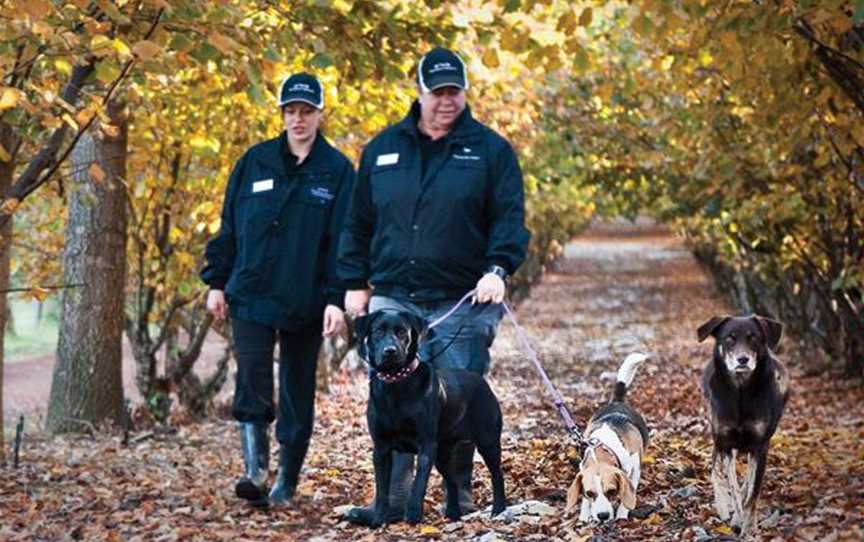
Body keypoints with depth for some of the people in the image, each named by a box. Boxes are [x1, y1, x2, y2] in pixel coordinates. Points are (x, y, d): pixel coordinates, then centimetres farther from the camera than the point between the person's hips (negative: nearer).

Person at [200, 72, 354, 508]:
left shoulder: (337, 170, 0)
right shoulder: (255, 161, 5)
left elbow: (344, 239, -3)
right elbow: (228, 225, 9)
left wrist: (338, 299, -11)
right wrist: (216, 282, 5)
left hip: (306, 304, -1)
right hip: (250, 296, 1)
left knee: (297, 393, 7)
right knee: (252, 383, -13)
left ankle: (286, 484, 18)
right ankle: (255, 470, -14)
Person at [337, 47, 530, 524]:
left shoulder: (490, 150, 4)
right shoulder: (383, 148, 12)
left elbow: (509, 217, -2)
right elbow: (358, 222, 15)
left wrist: (498, 268, -17)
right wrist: (355, 282, 10)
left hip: (463, 302, -2)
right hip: (393, 299, 2)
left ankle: (460, 495, 13)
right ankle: (394, 498, -1)